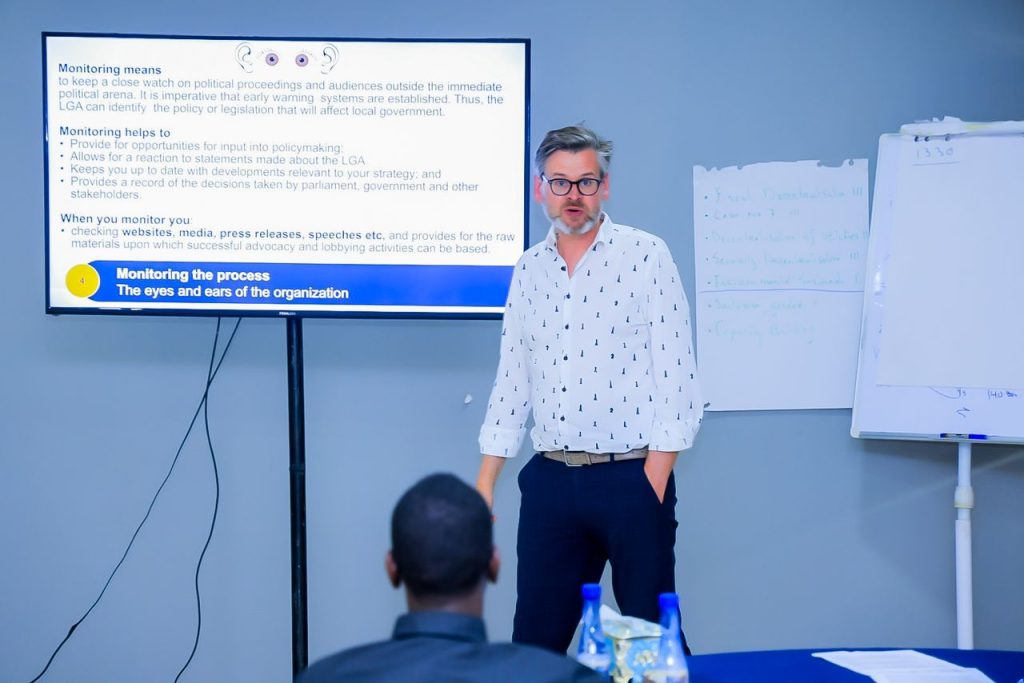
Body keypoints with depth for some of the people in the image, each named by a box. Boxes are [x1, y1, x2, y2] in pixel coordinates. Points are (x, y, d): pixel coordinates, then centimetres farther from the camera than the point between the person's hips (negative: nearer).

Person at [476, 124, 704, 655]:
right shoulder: (529, 270, 11)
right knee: (535, 640, 7)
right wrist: (485, 482, 10)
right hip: (550, 481, 4)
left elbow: (677, 376, -7)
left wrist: (653, 484, -12)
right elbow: (512, 380, 15)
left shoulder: (646, 256, -3)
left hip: (632, 477, -4)